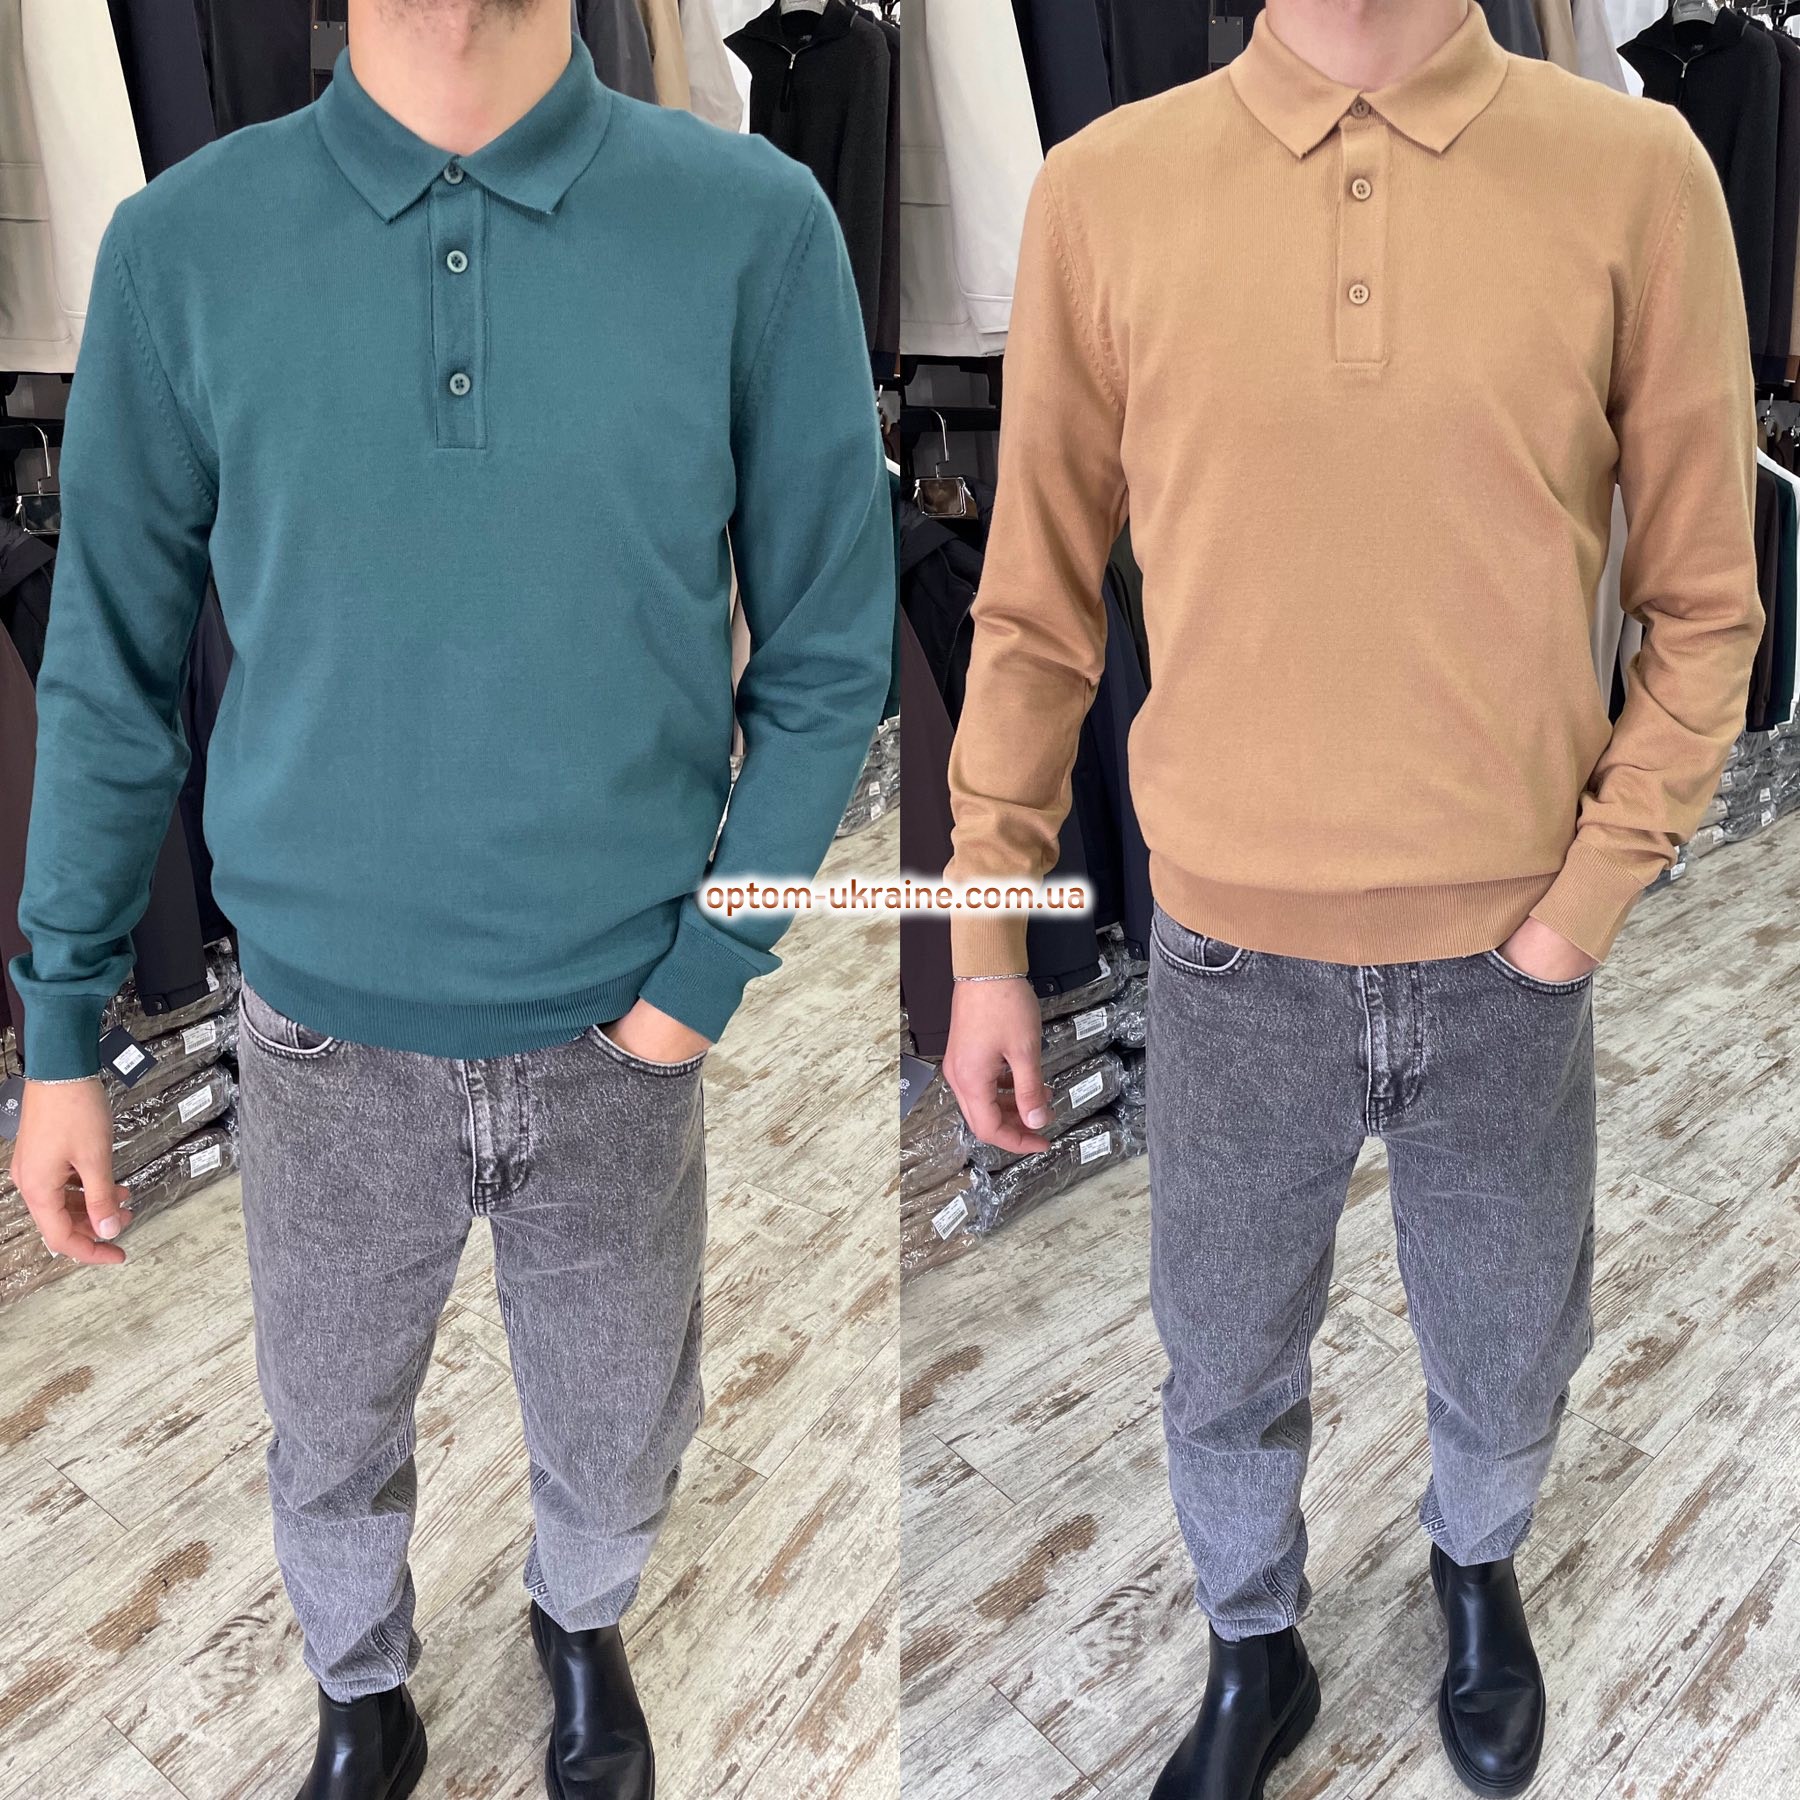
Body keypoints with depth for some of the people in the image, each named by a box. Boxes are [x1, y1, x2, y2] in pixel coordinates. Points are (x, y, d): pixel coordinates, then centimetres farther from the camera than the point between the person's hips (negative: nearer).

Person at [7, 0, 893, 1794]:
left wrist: (711, 966, -10)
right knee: (332, 1442, 22)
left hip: (620, 1032, 0)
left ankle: (581, 1624, 57)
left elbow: (826, 646, -5)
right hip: (326, 1028, 1)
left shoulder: (756, 228, -12)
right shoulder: (183, 246, -9)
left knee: (619, 1441, 22)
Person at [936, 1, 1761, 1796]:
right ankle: (1253, 1653, 50)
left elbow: (1704, 607, -1)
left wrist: (1584, 904, -9)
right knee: (1226, 1368, 19)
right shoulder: (1106, 186, -6)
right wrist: (985, 942, 1)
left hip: (1508, 962, 1)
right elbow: (1035, 610, -1)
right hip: (1231, 959, 0)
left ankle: (1476, 1565, 57)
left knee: (1508, 1360, 23)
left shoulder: (1637, 172, -8)